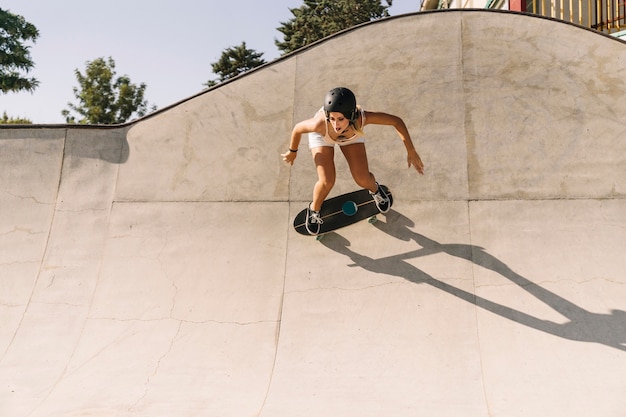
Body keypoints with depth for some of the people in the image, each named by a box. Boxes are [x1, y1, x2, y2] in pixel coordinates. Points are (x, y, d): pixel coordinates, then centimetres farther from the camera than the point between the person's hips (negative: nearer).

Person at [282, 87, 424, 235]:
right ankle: (314, 209, 20)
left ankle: (375, 190, 35)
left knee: (363, 180, -5)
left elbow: (397, 121, -29)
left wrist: (411, 151, -29)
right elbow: (298, 128, -23)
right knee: (327, 182, -14)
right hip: (322, 135, -1)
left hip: (351, 135, 1)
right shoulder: (320, 123, -45)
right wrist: (292, 152, -4)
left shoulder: (362, 117, -44)